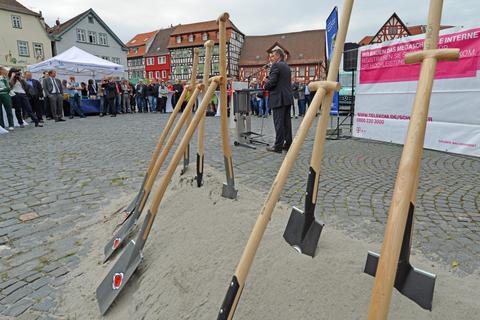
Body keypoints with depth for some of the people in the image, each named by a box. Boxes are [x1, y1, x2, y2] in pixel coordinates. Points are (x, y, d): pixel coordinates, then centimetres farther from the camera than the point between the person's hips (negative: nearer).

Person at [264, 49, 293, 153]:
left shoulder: (276, 65, -8)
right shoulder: (287, 66, 20)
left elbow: (272, 81, -17)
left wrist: (265, 86, 3)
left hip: (279, 98, -9)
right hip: (288, 97, 9)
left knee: (279, 122, -7)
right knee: (287, 121, 10)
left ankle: (278, 146, -4)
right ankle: (288, 144, 15)